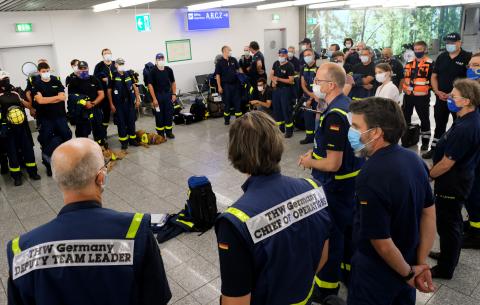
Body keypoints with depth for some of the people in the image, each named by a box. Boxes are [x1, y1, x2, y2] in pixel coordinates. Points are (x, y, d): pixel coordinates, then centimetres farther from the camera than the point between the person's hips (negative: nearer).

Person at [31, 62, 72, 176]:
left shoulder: (56, 81, 5)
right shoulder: (36, 84, -1)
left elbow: (63, 97, -6)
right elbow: (40, 100, -15)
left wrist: (47, 100, -12)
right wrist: (56, 97, -9)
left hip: (60, 115, 2)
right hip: (45, 117, -2)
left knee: (66, 135, 3)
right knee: (46, 141, 5)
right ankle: (49, 165, 18)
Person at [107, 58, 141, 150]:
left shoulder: (129, 74, 8)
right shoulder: (113, 76, -4)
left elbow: (134, 87, 12)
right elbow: (109, 91, -3)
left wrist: (137, 99, 5)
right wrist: (111, 104, -8)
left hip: (130, 102, 3)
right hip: (119, 103, -3)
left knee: (131, 121, 8)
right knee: (121, 122, 3)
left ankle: (132, 139, 19)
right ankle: (124, 141, 11)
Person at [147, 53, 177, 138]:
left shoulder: (168, 70, 3)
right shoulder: (153, 71, -7)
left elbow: (173, 82, 10)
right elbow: (150, 85, -9)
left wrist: (174, 94, 1)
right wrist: (154, 99, -14)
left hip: (168, 94, 3)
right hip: (158, 95, -3)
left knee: (169, 114, 6)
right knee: (159, 115, 4)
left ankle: (169, 132, 19)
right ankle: (160, 133, 15)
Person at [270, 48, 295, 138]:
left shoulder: (289, 66, -11)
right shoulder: (276, 63, 8)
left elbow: (291, 81, -15)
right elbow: (271, 74, 13)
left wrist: (278, 79, -19)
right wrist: (273, 80, -9)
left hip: (285, 90, -7)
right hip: (276, 88, 7)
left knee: (286, 109, -5)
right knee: (276, 108, 11)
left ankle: (289, 129, 3)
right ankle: (280, 127, 25)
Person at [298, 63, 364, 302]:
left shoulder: (334, 115, -27)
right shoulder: (347, 103, 2)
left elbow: (333, 164, -28)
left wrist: (310, 162, -11)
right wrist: (314, 152, 8)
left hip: (336, 184, -9)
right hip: (352, 177, 9)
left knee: (331, 233, 7)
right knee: (348, 225, 24)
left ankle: (328, 286, 25)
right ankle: (350, 267, 44)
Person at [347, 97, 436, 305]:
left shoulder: (371, 176, -32)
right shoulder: (414, 158, -7)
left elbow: (381, 240, -27)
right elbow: (429, 213, 0)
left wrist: (408, 273, -10)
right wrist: (421, 263, 3)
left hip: (376, 273, -7)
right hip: (408, 262, 7)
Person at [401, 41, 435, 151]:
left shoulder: (430, 63, -7)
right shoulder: (409, 62, 11)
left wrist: (427, 88, -11)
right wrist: (403, 86, 7)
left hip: (422, 96, -5)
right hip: (408, 95, 6)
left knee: (424, 118, 4)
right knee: (405, 116, 13)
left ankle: (425, 141, 14)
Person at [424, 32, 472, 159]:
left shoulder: (468, 57, -8)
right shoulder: (441, 57, 6)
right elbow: (434, 76, 10)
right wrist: (437, 92, -5)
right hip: (441, 98, 4)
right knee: (439, 125, 13)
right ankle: (434, 149, 23)